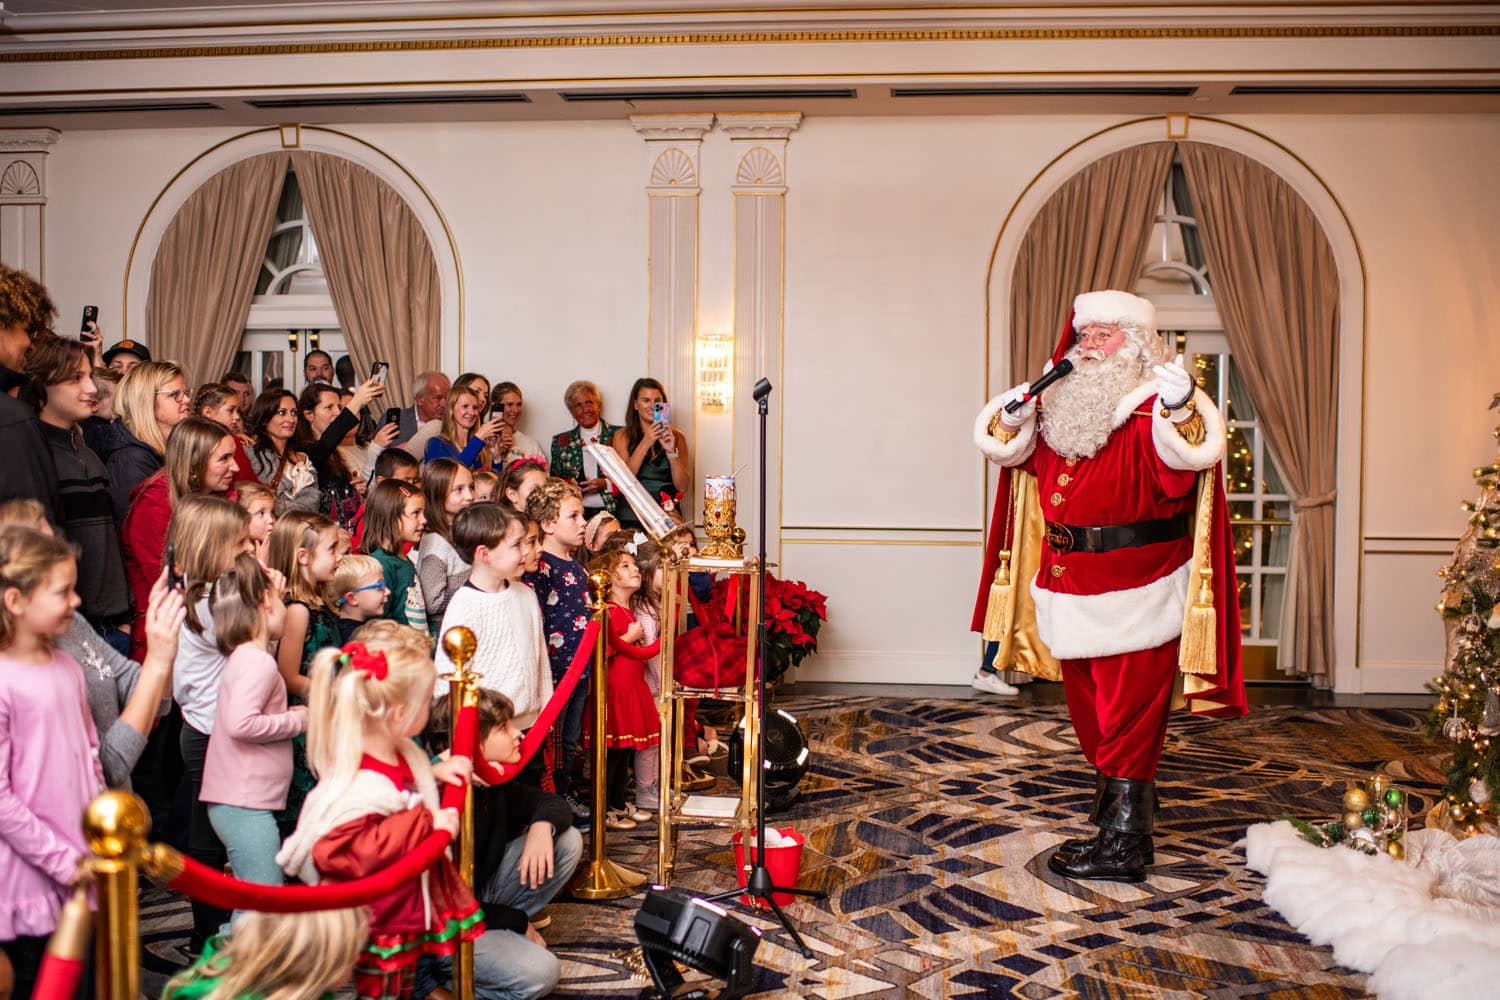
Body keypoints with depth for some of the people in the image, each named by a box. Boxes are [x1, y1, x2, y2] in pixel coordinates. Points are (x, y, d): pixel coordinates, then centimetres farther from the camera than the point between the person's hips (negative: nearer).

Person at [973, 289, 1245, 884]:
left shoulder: (1154, 406, -9)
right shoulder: (1062, 401, 11)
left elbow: (1188, 455, -26)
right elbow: (1004, 446, 14)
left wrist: (1181, 412, -46)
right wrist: (1015, 417, -6)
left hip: (1134, 594, -7)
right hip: (1072, 588, 7)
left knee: (1130, 714, 0)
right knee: (1091, 714, 18)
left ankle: (1123, 847, 8)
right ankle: (1121, 807, 35)